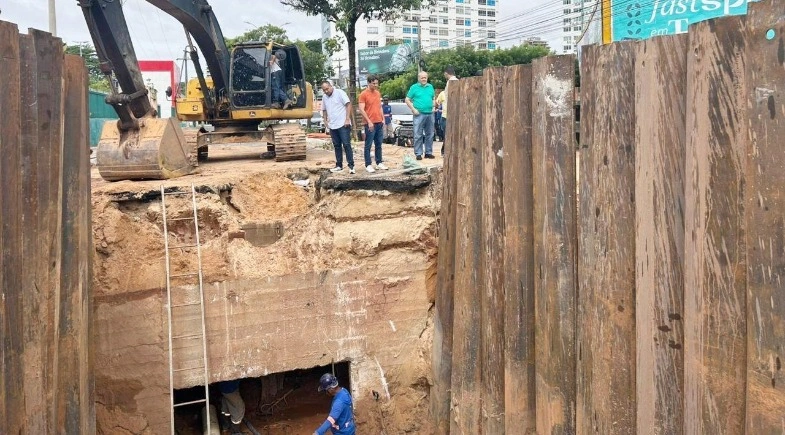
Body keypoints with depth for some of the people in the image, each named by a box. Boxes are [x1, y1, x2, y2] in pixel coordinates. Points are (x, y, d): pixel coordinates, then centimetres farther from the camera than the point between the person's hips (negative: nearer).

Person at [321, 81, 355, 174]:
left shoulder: (339, 93, -6)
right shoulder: (324, 97, 12)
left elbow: (348, 104, -10)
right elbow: (324, 110, 22)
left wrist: (347, 119, -16)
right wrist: (325, 121, 8)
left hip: (343, 124, -6)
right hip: (332, 126, 6)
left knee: (346, 145, -8)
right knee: (337, 146, 11)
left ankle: (351, 166, -6)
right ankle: (339, 165, 17)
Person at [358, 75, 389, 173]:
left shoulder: (378, 93, 13)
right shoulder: (363, 94, -9)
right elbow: (361, 110, -13)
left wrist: (383, 119, 11)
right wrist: (369, 122, -17)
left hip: (379, 123, 7)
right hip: (370, 124, -7)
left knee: (379, 144, 11)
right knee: (368, 145, -1)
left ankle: (379, 163, 19)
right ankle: (368, 165, 2)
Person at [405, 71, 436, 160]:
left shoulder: (430, 87, 14)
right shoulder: (414, 87, 2)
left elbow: (434, 98, 24)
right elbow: (407, 100, 1)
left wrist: (434, 107, 8)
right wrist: (413, 109, -9)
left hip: (430, 114, 5)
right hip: (419, 114, -4)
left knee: (430, 134, 8)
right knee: (418, 135, -6)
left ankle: (428, 152, 16)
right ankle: (418, 154, -2)